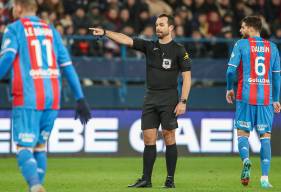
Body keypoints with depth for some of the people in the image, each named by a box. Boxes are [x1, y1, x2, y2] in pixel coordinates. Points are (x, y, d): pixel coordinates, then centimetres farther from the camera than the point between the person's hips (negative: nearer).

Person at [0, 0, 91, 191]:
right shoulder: (51, 31, 17)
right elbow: (68, 66, 12)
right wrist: (80, 99, 11)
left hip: (27, 97, -5)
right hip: (53, 98, 5)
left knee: (24, 148, -7)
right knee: (40, 145, 19)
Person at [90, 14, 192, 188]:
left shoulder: (179, 50, -1)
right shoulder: (149, 46, 11)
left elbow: (187, 77, -4)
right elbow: (126, 40, 5)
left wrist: (183, 101, -12)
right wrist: (105, 33, -8)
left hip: (169, 99, -4)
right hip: (150, 98, 5)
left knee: (169, 137, -4)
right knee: (149, 138, 2)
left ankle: (170, 179, 1)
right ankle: (146, 179, 5)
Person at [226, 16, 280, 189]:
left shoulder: (241, 45, 0)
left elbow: (231, 69, -5)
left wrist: (229, 89, 11)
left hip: (246, 96, -2)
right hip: (266, 98, 2)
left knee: (242, 132, 9)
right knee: (265, 135, 4)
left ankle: (246, 160, -20)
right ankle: (265, 178, -3)